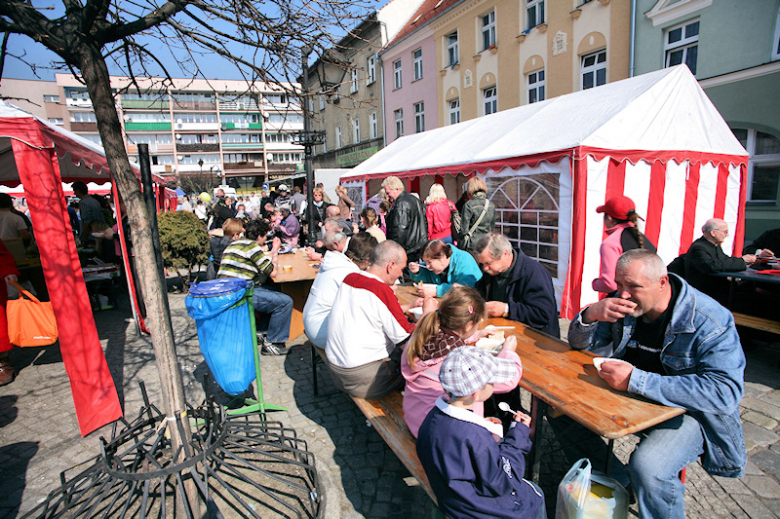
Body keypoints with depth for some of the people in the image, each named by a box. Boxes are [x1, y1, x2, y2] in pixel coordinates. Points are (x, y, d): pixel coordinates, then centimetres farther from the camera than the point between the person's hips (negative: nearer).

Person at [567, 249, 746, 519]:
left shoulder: (711, 321, -21)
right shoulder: (623, 304, -7)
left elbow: (725, 392, -32)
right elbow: (579, 343, 0)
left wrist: (637, 380, -38)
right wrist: (590, 315, -24)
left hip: (689, 410, -5)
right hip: (632, 398, 6)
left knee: (648, 468, -31)